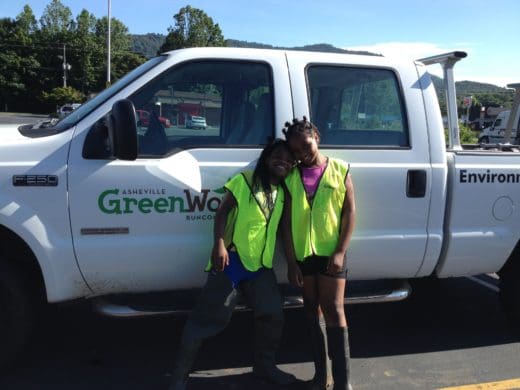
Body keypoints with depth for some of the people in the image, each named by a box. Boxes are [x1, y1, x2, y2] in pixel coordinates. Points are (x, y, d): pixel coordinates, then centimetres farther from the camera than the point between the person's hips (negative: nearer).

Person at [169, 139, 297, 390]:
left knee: (273, 314, 8)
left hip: (261, 265, 6)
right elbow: (222, 212, -8)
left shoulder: (282, 193, 11)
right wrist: (219, 245, -20)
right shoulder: (245, 181, -4)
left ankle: (264, 365, 31)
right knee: (208, 317, -1)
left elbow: (281, 228, 16)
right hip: (232, 259, -6)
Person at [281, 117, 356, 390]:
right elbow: (287, 221, 2)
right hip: (302, 253, 3)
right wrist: (291, 261, -3)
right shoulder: (291, 176, 3)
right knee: (312, 310, 12)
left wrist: (340, 251, -11)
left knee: (334, 311, -3)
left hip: (331, 252, -3)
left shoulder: (339, 169, -1)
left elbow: (350, 211, -3)